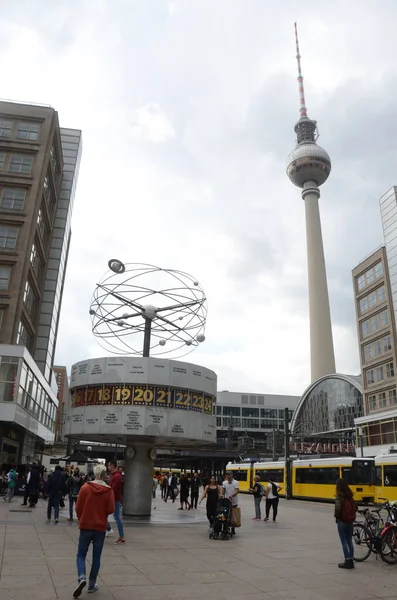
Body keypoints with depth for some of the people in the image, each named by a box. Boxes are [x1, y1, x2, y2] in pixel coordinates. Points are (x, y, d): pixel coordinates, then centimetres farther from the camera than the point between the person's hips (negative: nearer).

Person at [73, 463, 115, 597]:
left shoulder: (85, 487, -8)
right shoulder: (109, 490, -9)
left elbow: (78, 508, -5)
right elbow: (111, 510, -9)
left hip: (86, 526, 0)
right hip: (101, 527, 1)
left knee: (81, 555, 11)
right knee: (96, 557, 14)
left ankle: (82, 578, -12)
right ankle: (92, 584, 19)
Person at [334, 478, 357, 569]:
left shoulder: (339, 496, -15)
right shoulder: (350, 495, 4)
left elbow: (338, 508, -23)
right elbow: (355, 507, 6)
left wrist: (336, 516, -5)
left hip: (342, 521, -7)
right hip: (350, 521, 7)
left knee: (344, 542, 2)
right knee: (350, 541, 14)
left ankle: (347, 561, 5)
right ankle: (351, 561, 19)